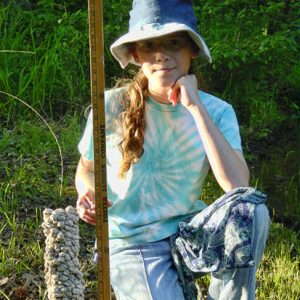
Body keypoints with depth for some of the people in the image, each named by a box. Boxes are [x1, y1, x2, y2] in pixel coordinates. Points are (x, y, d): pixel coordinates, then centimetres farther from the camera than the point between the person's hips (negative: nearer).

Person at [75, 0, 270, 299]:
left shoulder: (216, 111, -8)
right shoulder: (112, 106, -11)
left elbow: (238, 187, -25)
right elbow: (86, 169, 7)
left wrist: (196, 107, -25)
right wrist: (88, 196, -18)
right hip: (131, 244, -2)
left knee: (253, 211, -28)